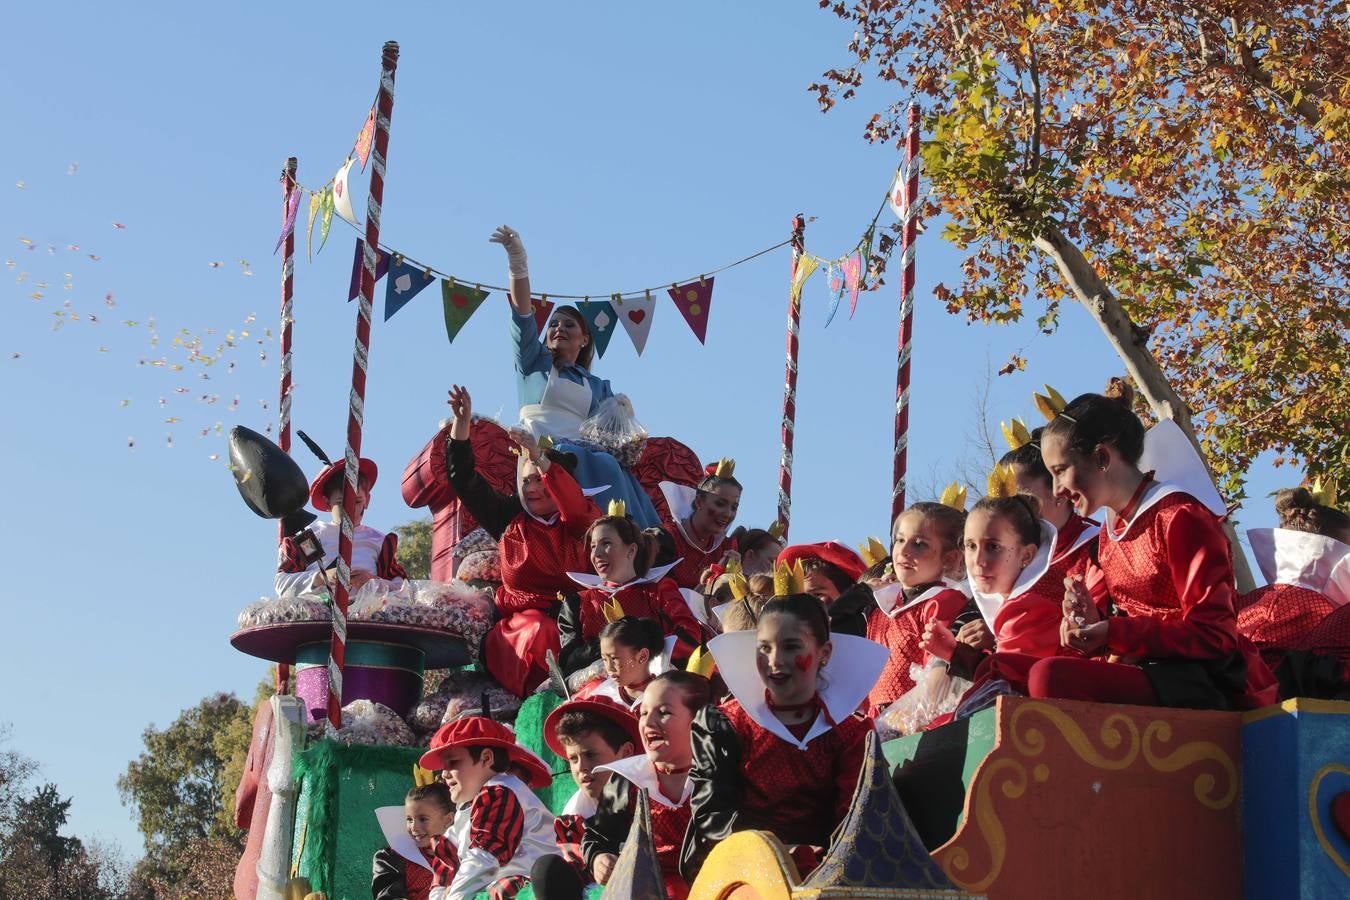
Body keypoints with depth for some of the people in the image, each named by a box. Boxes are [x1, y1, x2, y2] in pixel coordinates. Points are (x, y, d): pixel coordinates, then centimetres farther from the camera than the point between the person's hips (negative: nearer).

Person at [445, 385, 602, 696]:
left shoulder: (582, 522, 7)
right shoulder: (510, 516, 15)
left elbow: (578, 506, -19)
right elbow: (464, 479, 13)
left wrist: (541, 459, -25)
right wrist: (461, 423, 4)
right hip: (522, 619, 1)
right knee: (539, 635, -35)